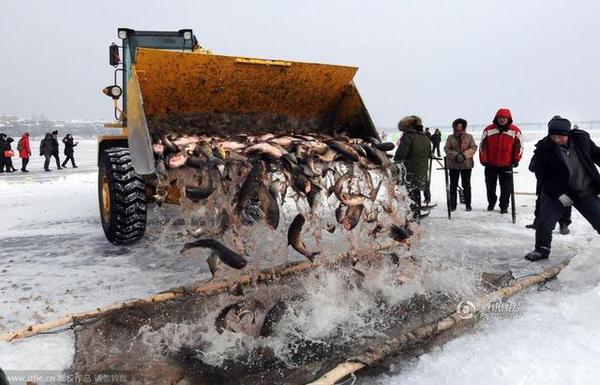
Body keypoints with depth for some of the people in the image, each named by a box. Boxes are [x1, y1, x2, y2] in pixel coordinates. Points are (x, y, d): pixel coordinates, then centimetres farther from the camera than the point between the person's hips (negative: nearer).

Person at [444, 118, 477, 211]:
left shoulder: (469, 137, 4)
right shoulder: (450, 137, 5)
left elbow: (473, 148, -4)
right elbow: (447, 149, -3)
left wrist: (464, 155, -19)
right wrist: (455, 155, -19)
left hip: (466, 164, -1)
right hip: (453, 165, 1)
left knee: (466, 185, 5)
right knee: (453, 185, 6)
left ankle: (468, 204, 14)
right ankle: (453, 204, 13)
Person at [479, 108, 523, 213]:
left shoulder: (515, 131, -3)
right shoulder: (488, 130, -1)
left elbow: (519, 146, 2)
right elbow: (483, 145, 2)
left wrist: (516, 160, -3)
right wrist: (483, 159, -2)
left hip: (507, 165, -1)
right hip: (490, 164, 1)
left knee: (506, 187, 2)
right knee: (490, 185, 13)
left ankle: (504, 206, 13)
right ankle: (491, 203, 31)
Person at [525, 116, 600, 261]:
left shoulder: (582, 139, -8)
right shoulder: (543, 149, -16)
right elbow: (542, 176, -15)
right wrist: (559, 194, -20)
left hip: (586, 192, 2)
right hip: (557, 193, -2)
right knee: (544, 223, -7)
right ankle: (542, 250, 16)